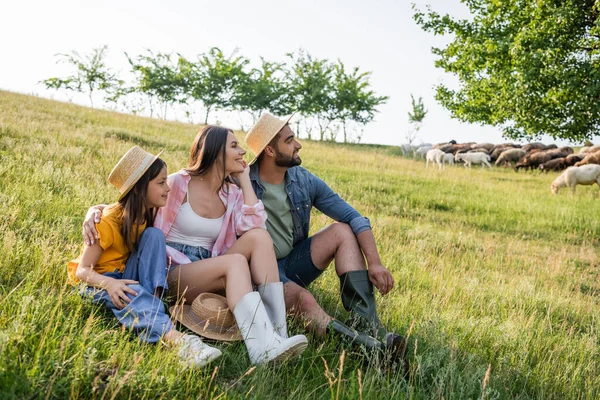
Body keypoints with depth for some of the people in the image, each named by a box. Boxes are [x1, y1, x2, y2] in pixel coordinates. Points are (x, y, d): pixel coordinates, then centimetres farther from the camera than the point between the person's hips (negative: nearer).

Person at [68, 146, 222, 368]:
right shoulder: (109, 221, -21)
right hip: (95, 281, -6)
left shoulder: (149, 214, -1)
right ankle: (175, 338, -64)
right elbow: (82, 270, -23)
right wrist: (110, 284, -42)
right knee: (130, 293, -40)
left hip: (125, 274, 6)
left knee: (154, 235, -17)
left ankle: (153, 302, -31)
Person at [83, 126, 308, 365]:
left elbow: (253, 226, -9)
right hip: (174, 270, -5)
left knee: (259, 237, -21)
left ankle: (279, 331, -30)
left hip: (212, 270, 5)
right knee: (236, 262, -33)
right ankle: (262, 348, -47)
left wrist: (244, 178, -2)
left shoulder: (232, 193, 9)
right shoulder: (179, 184, -4)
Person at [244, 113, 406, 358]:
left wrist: (375, 263, -18)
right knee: (303, 299, -35)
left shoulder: (304, 181, -2)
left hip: (293, 264, 6)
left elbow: (353, 217, -6)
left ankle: (367, 324, -24)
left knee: (343, 231, -14)